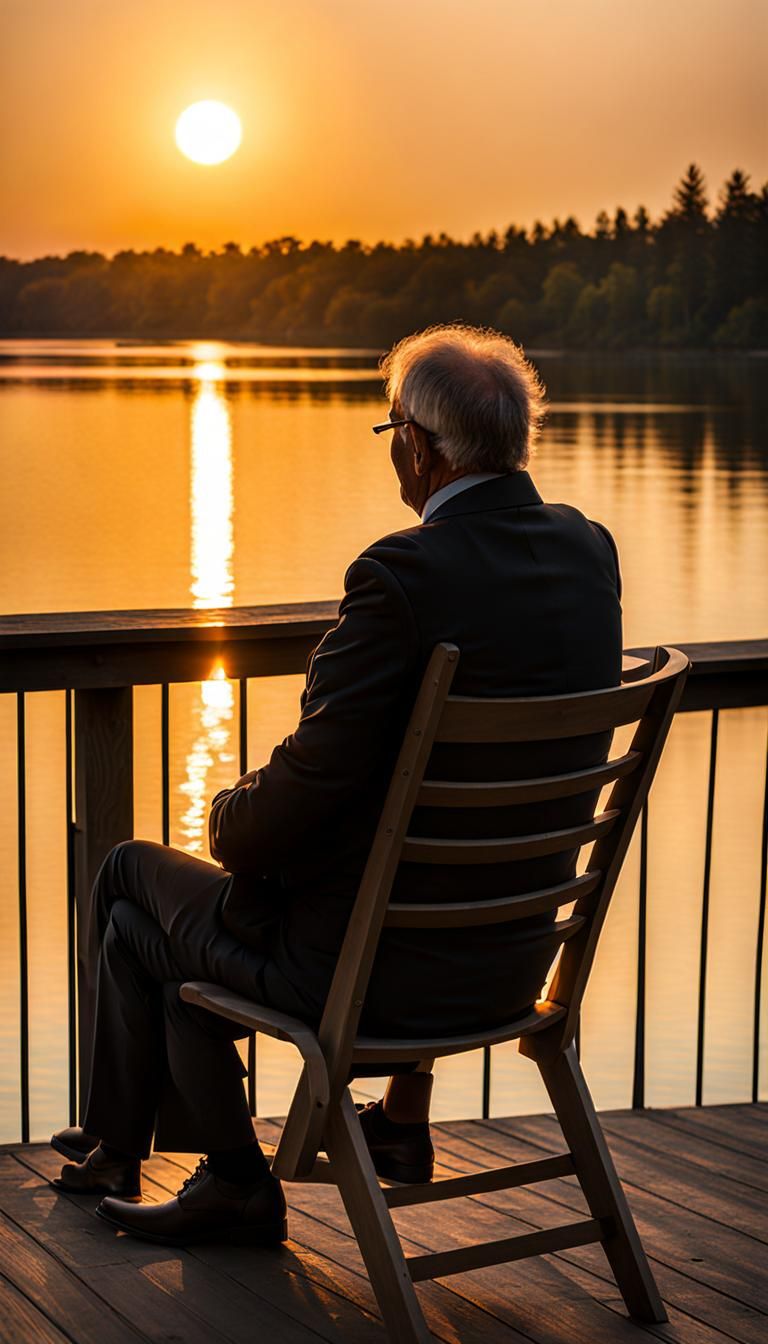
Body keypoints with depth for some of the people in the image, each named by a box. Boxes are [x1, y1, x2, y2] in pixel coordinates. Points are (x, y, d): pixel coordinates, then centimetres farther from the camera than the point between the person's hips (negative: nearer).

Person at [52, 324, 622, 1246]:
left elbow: (307, 785, -21)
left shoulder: (405, 573, -25)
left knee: (132, 875, 18)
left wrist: (230, 814, 2)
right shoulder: (588, 550, 0)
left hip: (380, 966, -8)